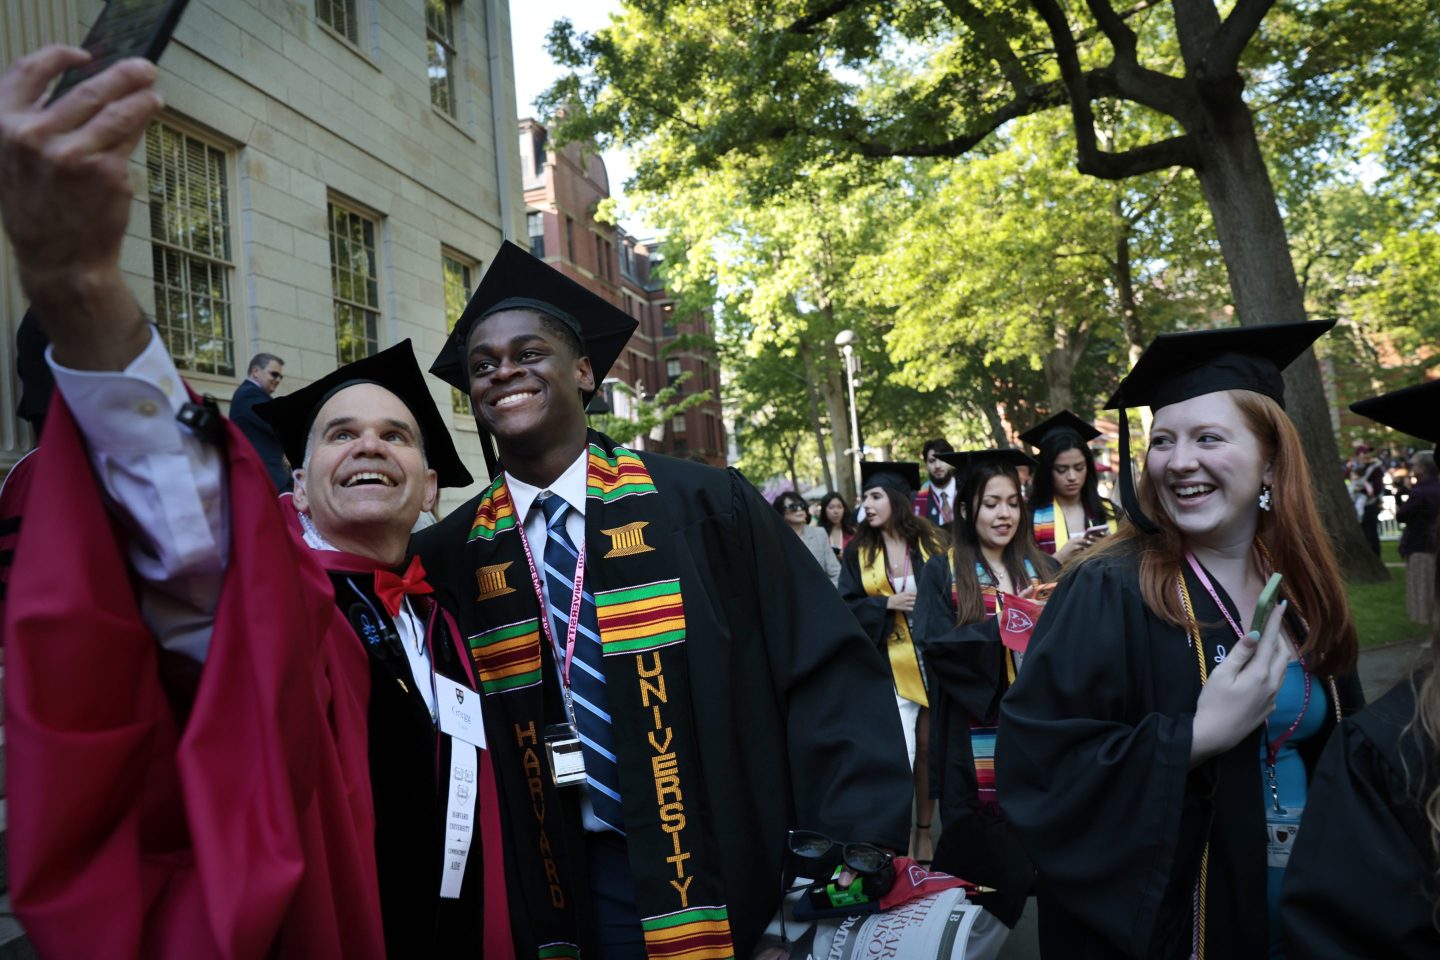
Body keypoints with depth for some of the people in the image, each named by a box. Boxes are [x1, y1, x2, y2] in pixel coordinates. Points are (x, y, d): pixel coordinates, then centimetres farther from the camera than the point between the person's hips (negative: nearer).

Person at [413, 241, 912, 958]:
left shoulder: (704, 507, -7)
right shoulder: (447, 559, -1)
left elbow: (823, 674, -9)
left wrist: (857, 851, -17)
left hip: (741, 876, -1)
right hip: (567, 891, 1)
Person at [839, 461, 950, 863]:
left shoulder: (933, 543, 2)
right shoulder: (858, 552, 3)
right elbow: (846, 606, -1)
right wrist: (888, 604, -14)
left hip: (934, 659, 1)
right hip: (888, 665, -1)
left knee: (927, 747, 9)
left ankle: (925, 829, 24)